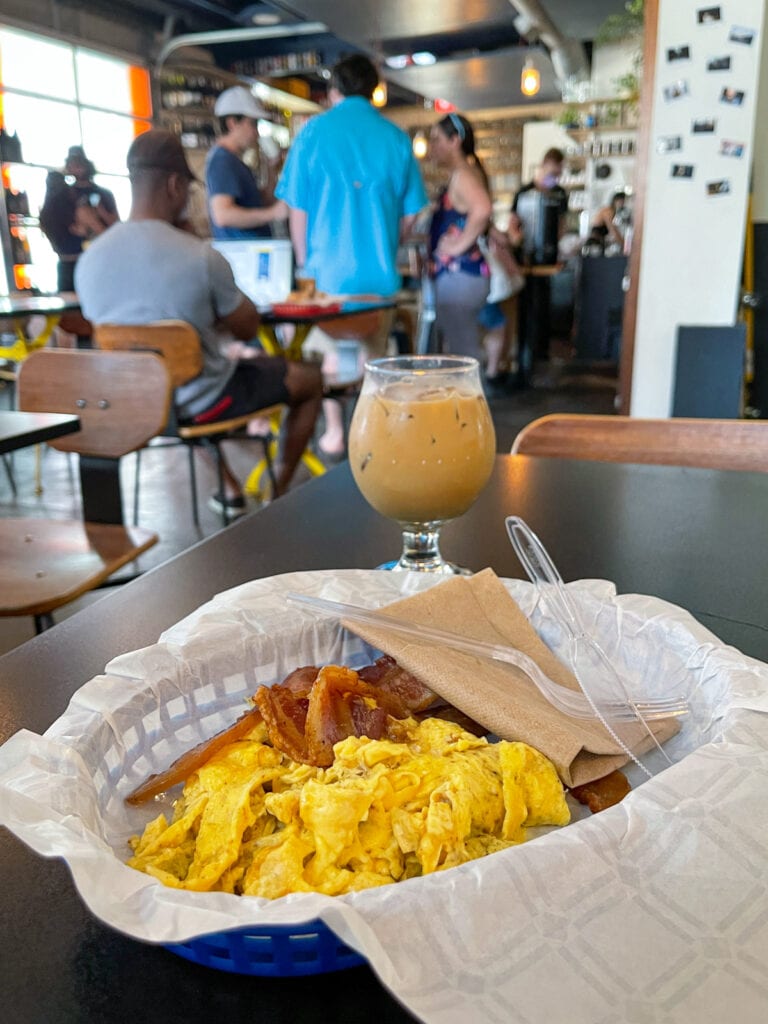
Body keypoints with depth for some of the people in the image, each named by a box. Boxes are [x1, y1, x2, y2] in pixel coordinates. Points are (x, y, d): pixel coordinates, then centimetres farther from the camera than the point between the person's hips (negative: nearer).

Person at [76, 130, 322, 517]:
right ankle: (278, 495, 25)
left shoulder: (88, 260, -7)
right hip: (198, 404, -6)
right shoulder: (201, 256, -23)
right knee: (309, 379, 16)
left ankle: (230, 491, 40)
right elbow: (248, 328, -9)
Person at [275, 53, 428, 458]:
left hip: (328, 265, -2)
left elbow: (297, 207, -2)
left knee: (328, 353, 10)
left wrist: (304, 260, 8)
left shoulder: (315, 131, -2)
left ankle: (334, 434, 12)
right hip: (380, 268, 2)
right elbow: (409, 213, 6)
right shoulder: (395, 137, 3)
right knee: (374, 355, 11)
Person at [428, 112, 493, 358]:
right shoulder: (463, 173, 19)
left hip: (459, 275, -11)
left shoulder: (462, 174, -12)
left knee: (461, 354, -10)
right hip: (455, 275, 11)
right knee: (451, 349, 15)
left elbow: (482, 208, -32)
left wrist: (460, 244, -21)